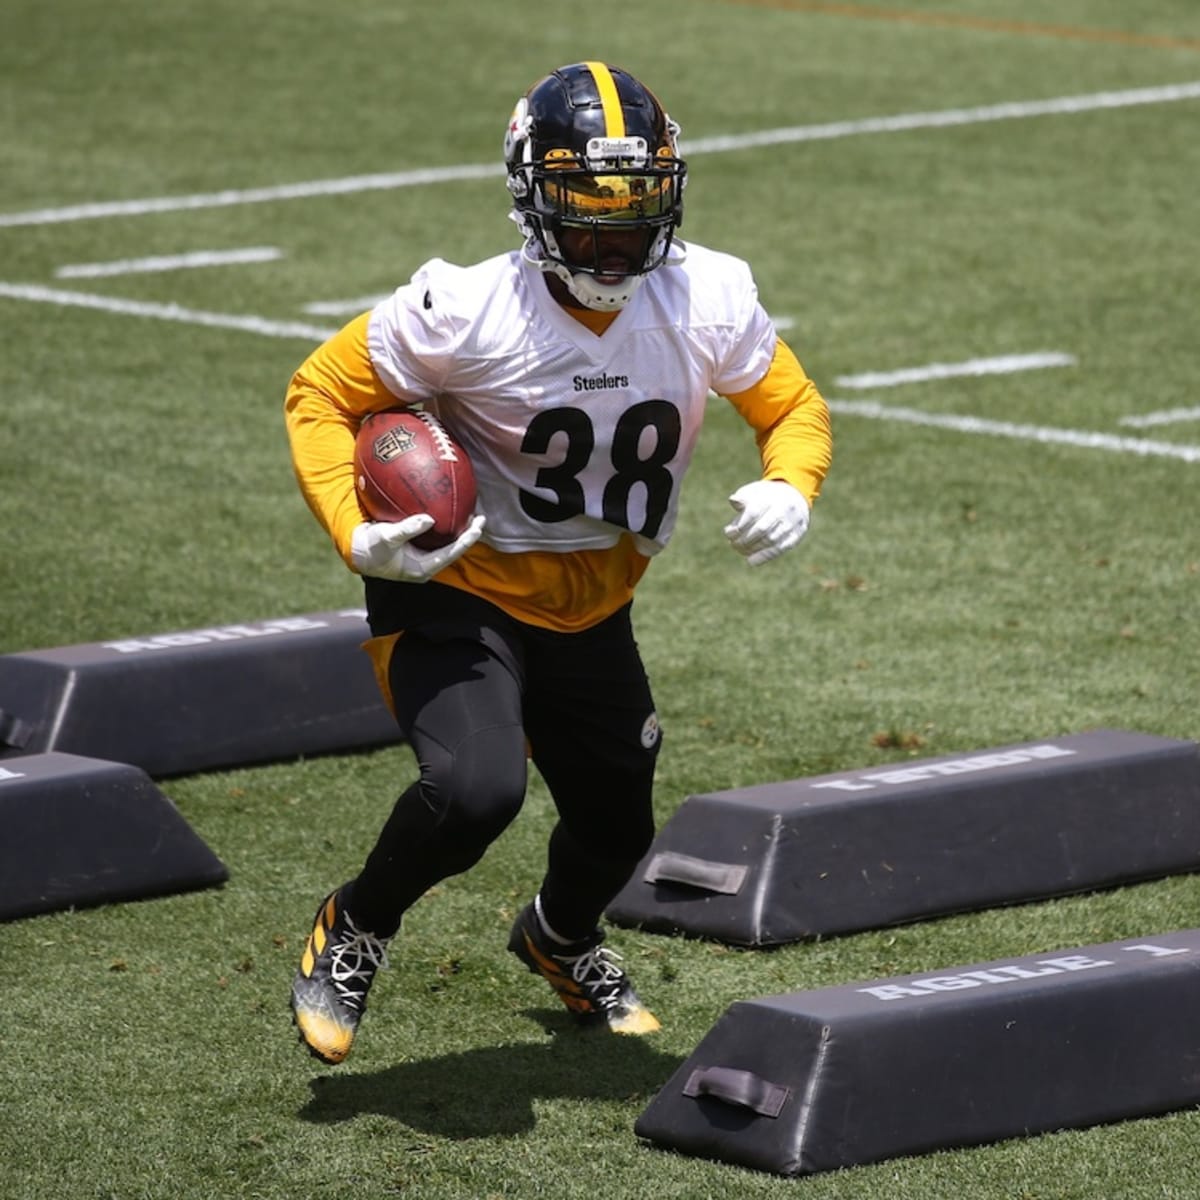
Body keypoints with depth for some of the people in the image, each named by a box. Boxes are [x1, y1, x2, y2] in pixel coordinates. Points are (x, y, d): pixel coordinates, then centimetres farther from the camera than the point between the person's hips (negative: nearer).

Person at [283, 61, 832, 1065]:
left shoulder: (710, 302, -16)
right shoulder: (469, 313, -26)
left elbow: (794, 408, 0)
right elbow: (321, 393, -15)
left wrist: (790, 491, -23)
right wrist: (356, 534, -30)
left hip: (593, 607, 5)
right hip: (459, 591, -5)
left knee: (617, 830, 17)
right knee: (476, 788, -28)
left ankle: (560, 941, 55)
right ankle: (354, 932, 3)